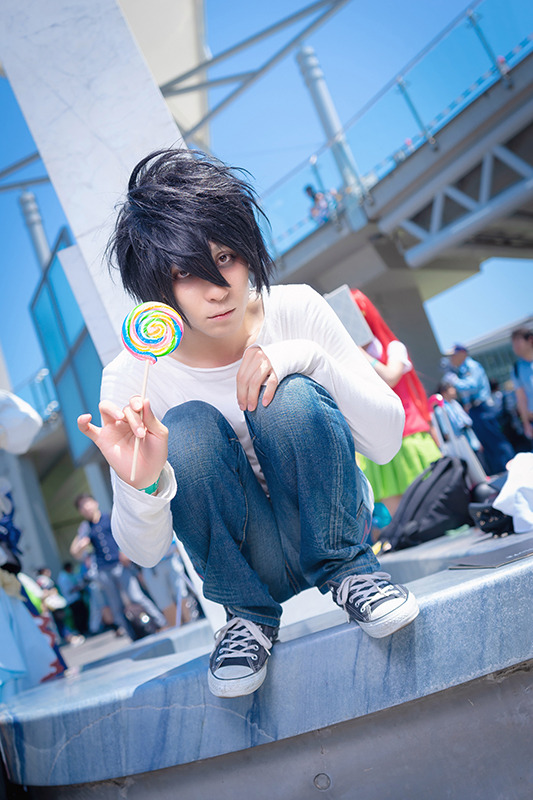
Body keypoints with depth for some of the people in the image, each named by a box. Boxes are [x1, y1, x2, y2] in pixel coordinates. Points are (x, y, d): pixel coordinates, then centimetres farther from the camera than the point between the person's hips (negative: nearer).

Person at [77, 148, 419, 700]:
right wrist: (141, 485, -38)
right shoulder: (132, 378, -17)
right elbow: (145, 552, -14)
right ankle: (249, 614, -6)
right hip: (241, 558, 0)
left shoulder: (297, 312, -14)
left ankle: (347, 568, -2)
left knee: (290, 397, -27)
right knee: (188, 427, -28)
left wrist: (308, 356, -29)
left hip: (330, 524, 0)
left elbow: (386, 442, -14)